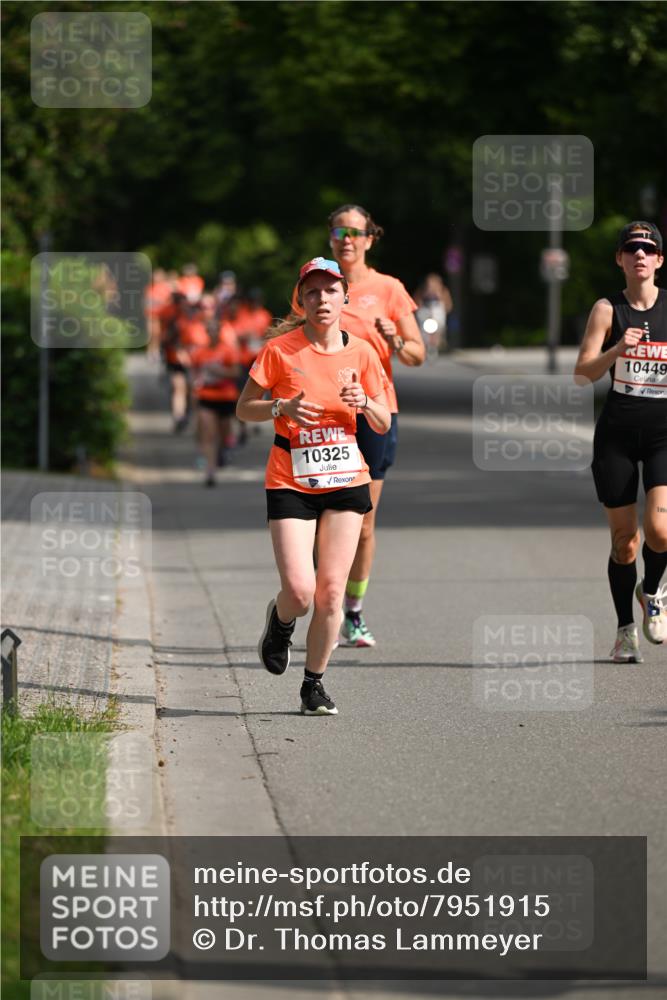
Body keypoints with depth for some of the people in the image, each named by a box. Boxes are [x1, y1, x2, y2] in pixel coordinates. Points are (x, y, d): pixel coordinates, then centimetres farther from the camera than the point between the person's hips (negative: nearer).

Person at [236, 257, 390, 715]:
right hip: (290, 483, -2)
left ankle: (315, 684, 13)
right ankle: (281, 621, 24)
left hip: (346, 480, 2)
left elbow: (384, 424, 10)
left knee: (331, 591, -2)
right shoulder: (280, 349, -5)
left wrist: (364, 403, -12)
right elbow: (244, 408, 1)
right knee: (300, 592, -13)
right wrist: (282, 407, -18)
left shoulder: (361, 352, 3)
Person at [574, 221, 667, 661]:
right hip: (617, 431, 0)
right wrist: (617, 349, -23)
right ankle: (626, 629, 19)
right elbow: (584, 371, -7)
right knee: (623, 537, 3)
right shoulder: (608, 309, 0)